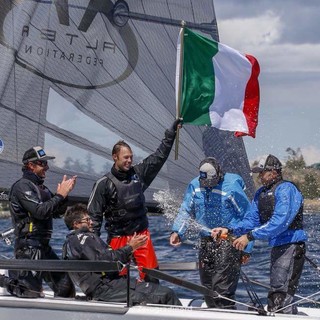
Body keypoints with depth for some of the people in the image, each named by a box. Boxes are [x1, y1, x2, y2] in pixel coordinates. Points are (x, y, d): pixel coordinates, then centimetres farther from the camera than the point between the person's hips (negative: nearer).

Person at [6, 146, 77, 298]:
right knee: (31, 291, -11)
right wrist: (60, 195, -14)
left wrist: (63, 193, 4)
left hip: (43, 246, 9)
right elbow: (40, 211, -21)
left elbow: (57, 213, 19)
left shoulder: (41, 187, 19)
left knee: (65, 285, 5)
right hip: (28, 247, -9)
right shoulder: (22, 186, -10)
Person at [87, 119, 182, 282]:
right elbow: (94, 214, -4)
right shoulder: (104, 183, -6)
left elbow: (159, 157, 11)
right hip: (118, 237, -4)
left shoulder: (138, 173, 5)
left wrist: (171, 133, 8)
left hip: (141, 233, 4)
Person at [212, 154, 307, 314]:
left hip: (292, 246, -10)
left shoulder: (286, 189, -13)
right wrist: (229, 230, -4)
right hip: (277, 247, 10)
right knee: (275, 294, 14)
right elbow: (252, 220, 13)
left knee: (280, 295, -16)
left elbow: (280, 222, -24)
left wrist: (250, 236, -26)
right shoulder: (261, 193, 16)